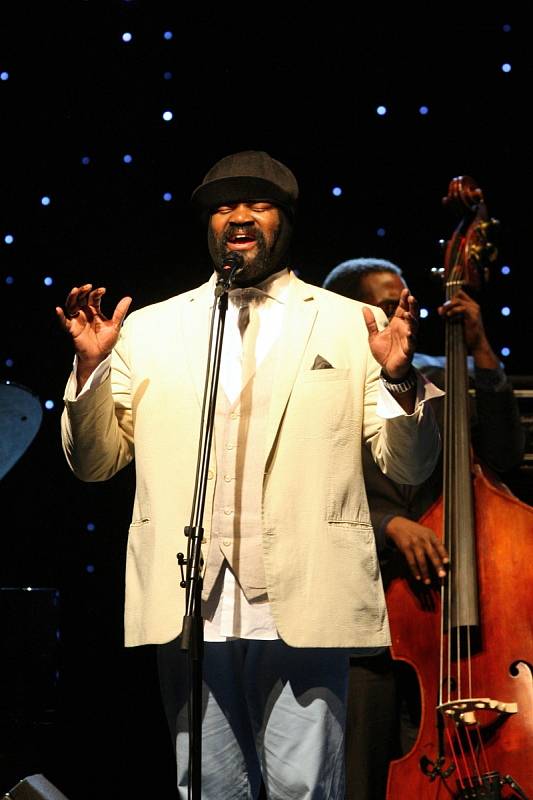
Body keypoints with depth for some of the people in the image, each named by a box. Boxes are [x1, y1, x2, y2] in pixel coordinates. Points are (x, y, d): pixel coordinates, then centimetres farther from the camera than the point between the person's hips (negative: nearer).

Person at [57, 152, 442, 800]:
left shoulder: (351, 326, 9)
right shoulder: (148, 330, 14)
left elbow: (408, 468, 7)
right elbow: (94, 462, 14)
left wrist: (399, 378, -11)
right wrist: (90, 368, -1)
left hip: (304, 602, -2)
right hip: (189, 604, 2)